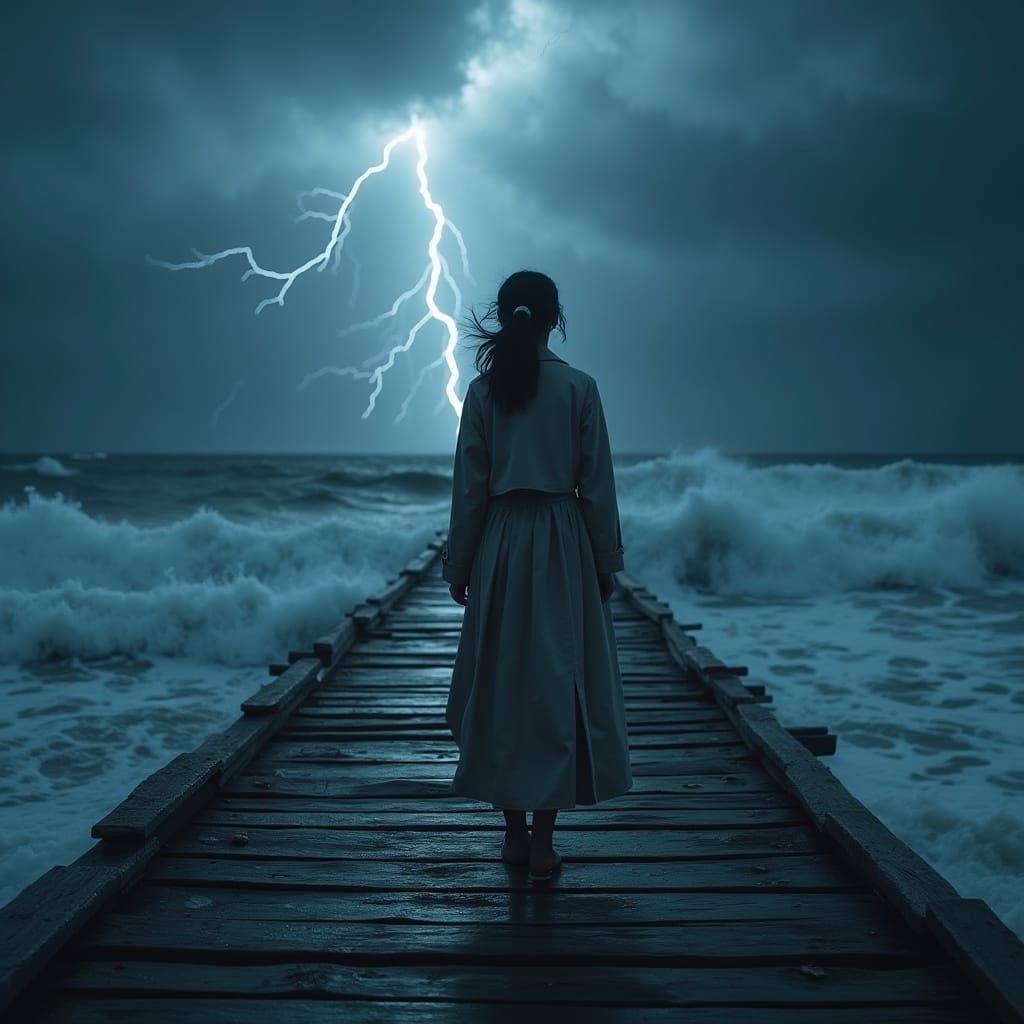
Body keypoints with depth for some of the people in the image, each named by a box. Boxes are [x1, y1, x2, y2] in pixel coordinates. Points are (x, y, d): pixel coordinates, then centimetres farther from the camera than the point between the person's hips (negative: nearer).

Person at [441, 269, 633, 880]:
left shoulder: (483, 390, 0)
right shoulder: (579, 387, -4)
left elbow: (468, 486, 2)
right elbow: (596, 484, -3)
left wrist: (459, 565, 9)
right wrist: (607, 562, 6)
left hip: (500, 544, 2)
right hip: (562, 544, -2)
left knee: (500, 680, 10)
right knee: (558, 681, 3)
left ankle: (515, 833, 16)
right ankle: (543, 841, 4)